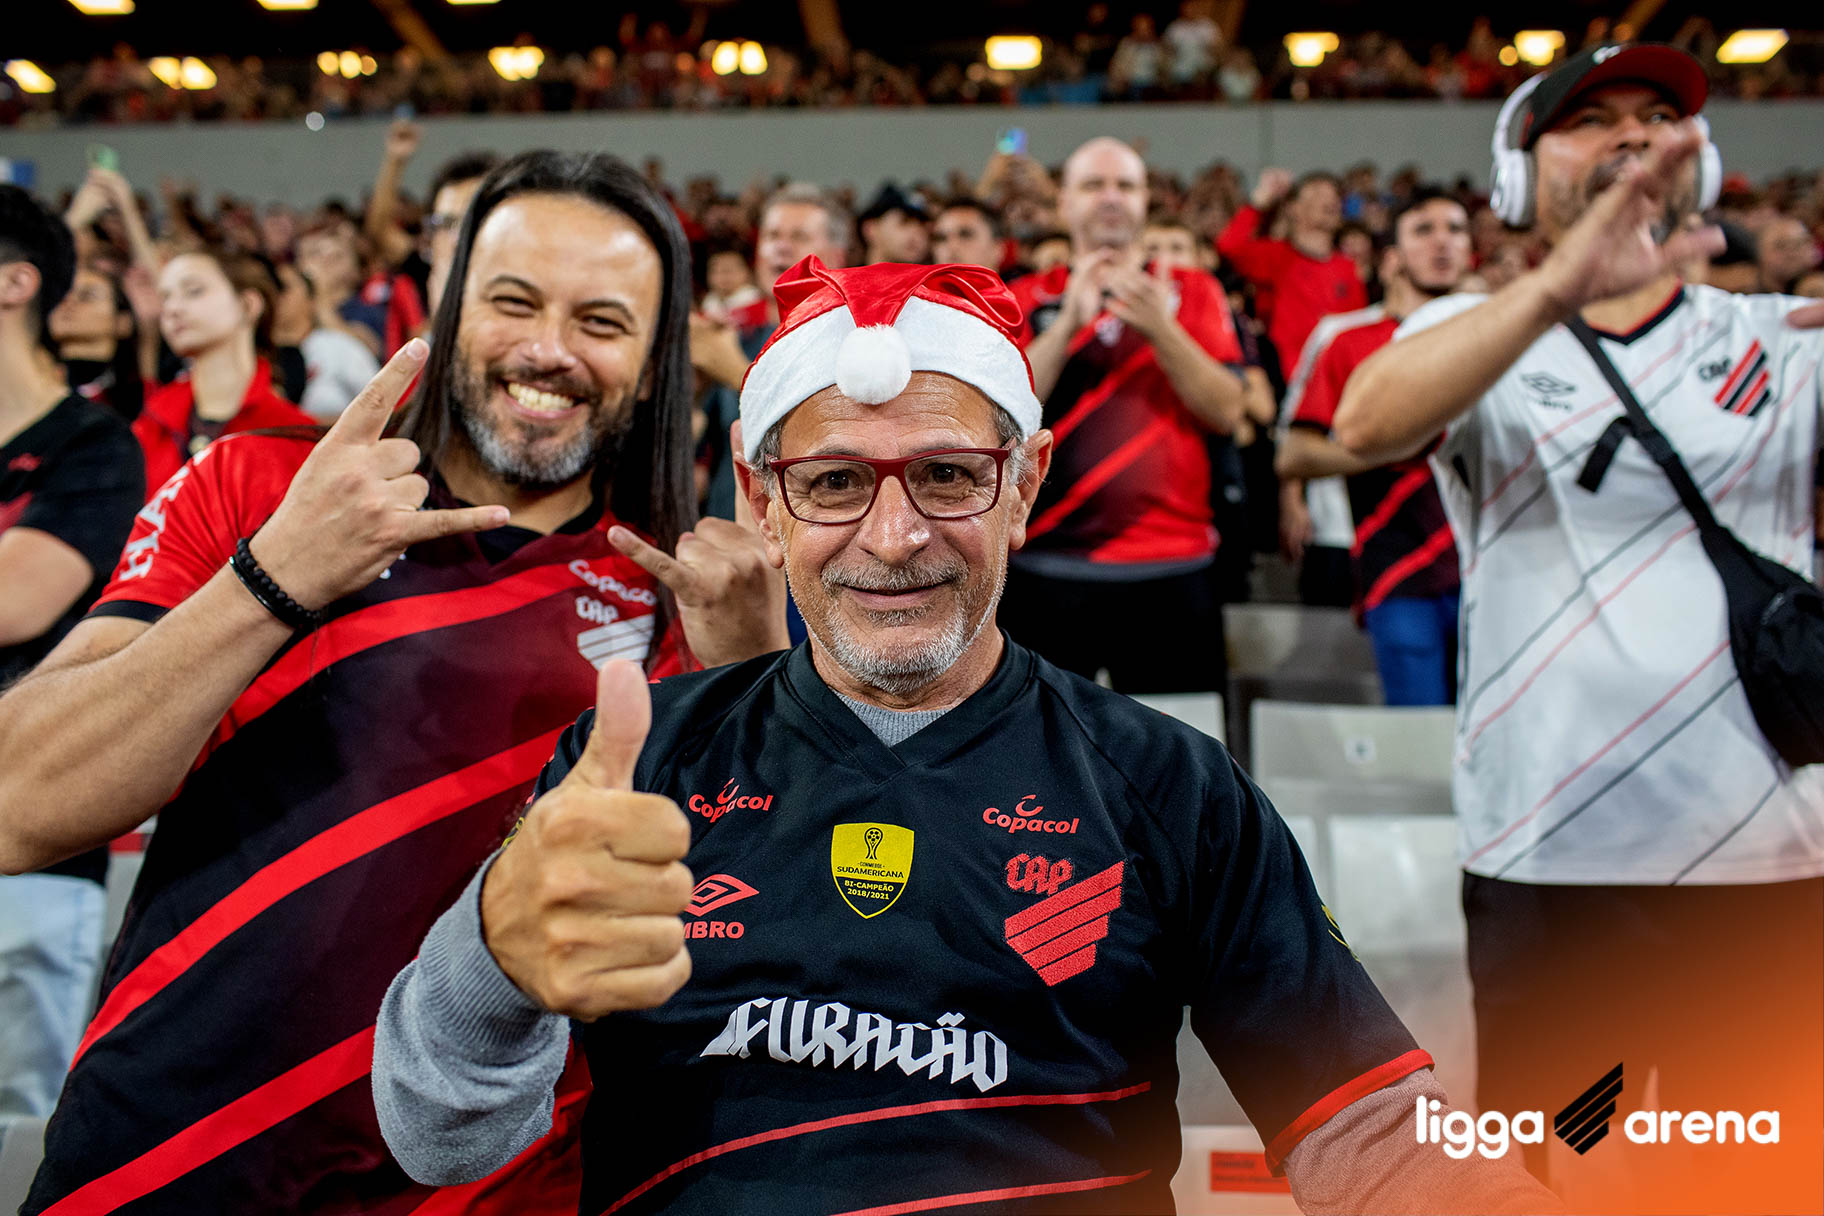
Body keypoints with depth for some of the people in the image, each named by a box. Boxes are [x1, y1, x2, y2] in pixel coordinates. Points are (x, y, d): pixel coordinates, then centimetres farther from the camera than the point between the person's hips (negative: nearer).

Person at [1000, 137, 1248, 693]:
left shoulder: (1193, 292, 11)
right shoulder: (1028, 301, 9)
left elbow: (1227, 411, -1)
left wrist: (1161, 330, -14)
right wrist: (1069, 324, -14)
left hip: (1171, 571, 1)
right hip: (1048, 570, 0)